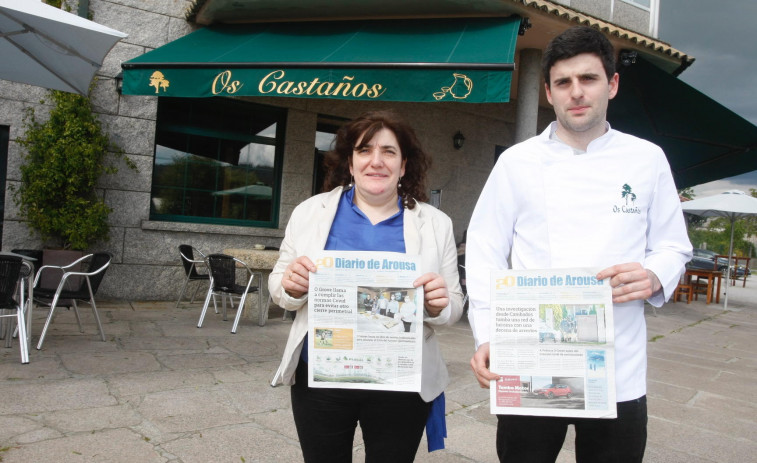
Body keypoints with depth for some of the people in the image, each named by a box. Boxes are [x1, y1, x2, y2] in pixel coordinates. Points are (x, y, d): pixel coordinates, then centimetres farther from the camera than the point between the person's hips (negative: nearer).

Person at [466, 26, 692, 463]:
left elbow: (674, 246, 12)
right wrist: (487, 337, -13)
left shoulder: (648, 159, 5)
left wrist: (654, 277, -12)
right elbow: (486, 255, -1)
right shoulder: (517, 162, 0)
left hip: (620, 373, 1)